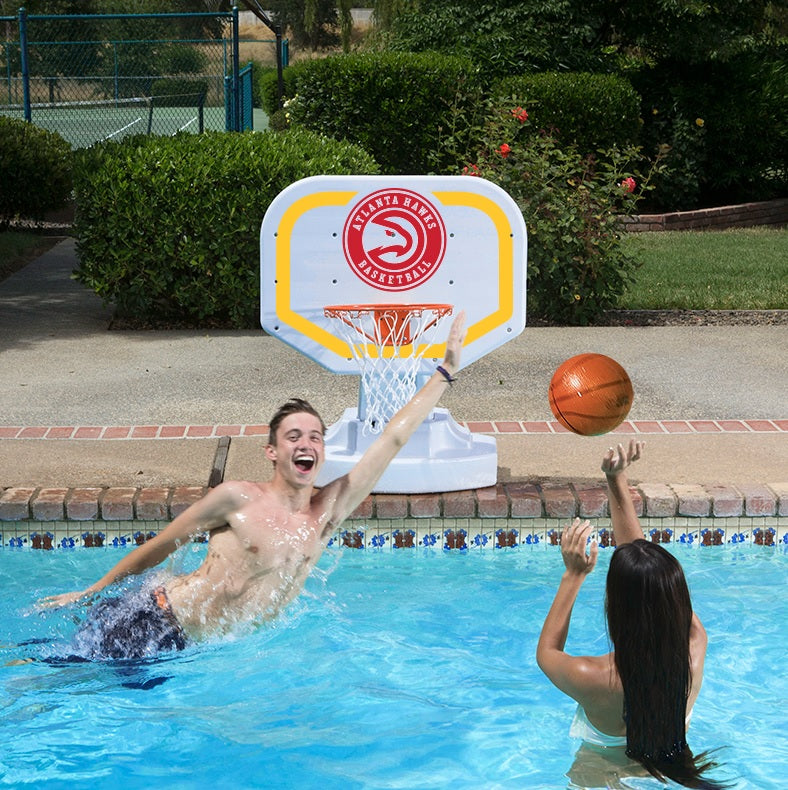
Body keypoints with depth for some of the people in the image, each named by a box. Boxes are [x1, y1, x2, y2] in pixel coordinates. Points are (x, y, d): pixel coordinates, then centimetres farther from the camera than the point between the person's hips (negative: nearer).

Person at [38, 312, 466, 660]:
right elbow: (159, 546, 0)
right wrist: (88, 592, 7)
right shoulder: (238, 499, -10)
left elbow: (392, 439, 3)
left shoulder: (327, 511, 2)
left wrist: (445, 371, 5)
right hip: (147, 622, -5)